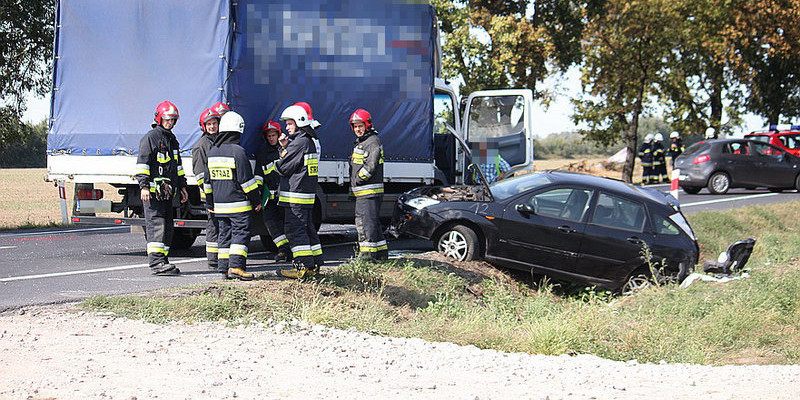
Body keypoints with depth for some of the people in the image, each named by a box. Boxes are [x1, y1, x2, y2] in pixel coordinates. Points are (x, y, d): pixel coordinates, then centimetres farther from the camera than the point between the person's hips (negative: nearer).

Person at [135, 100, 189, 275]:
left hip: (167, 192, 9)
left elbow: (177, 166, 29)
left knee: (167, 226, 9)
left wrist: (182, 186, 24)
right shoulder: (151, 138, -6)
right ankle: (156, 262, -18)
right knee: (156, 224, -14)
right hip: (153, 191, -9)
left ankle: (163, 261, 15)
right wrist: (144, 186, -19)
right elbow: (142, 163, -12)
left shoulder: (172, 140, 21)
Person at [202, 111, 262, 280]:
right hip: (239, 204, -7)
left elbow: (207, 181, 15)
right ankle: (236, 266, -13)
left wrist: (209, 203, 24)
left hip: (220, 205, 7)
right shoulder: (237, 151, -14)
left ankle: (225, 267, 11)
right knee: (241, 233, -4)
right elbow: (247, 180, -13)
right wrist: (256, 201, -5)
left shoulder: (212, 152, 9)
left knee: (225, 234, 12)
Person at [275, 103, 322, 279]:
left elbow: (284, 168, -13)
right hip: (307, 192, 10)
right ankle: (314, 265, 20)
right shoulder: (311, 141, 16)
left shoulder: (299, 142, -15)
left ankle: (302, 268, -11)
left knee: (295, 229, -9)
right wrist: (285, 147, 9)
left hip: (296, 193, -10)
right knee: (307, 228, 15)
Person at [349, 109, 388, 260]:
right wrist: (353, 188, 18)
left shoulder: (372, 142, -12)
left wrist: (358, 180, -12)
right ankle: (381, 253, 22)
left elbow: (370, 166, -22)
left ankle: (367, 254, -11)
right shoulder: (360, 142, 21)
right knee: (374, 223, 15)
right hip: (362, 192, 11)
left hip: (369, 191, -11)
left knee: (365, 222, -11)